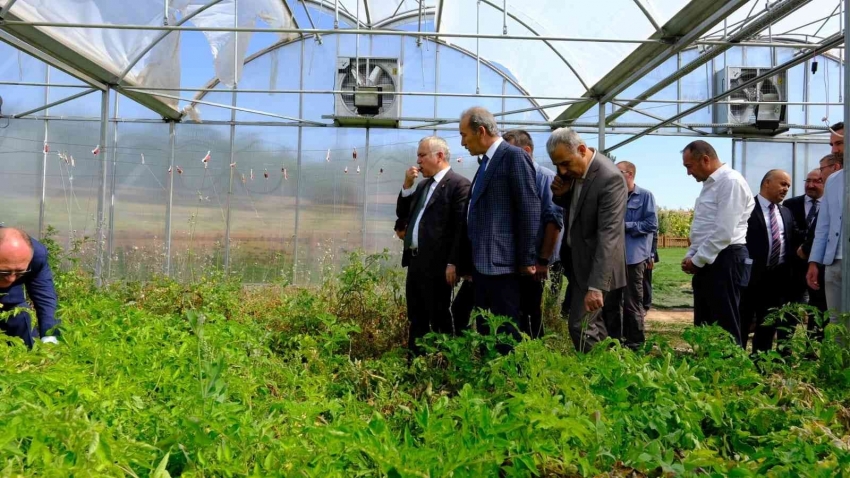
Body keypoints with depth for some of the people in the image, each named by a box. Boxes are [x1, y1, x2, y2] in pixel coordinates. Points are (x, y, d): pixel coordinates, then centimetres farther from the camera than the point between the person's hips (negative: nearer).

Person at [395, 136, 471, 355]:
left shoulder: (458, 184, -9)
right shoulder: (423, 185, 18)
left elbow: (461, 227, -16)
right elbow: (402, 214, 18)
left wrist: (453, 263, -19)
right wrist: (407, 185, 5)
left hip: (436, 264, -8)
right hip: (415, 261, 8)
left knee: (440, 319, 2)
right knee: (416, 318, 15)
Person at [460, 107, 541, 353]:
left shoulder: (514, 156, -9)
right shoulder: (487, 161, 18)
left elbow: (529, 209, -14)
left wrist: (527, 259, -15)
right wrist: (471, 259, 18)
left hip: (501, 262, -9)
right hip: (482, 263, 9)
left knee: (505, 333, -3)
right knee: (485, 331, 14)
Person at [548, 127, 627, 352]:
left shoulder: (609, 178, -25)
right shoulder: (572, 168, 0)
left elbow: (608, 234, -30)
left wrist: (596, 286, -34)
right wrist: (561, 194, -9)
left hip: (595, 264, -8)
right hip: (575, 259, 8)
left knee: (580, 325, -6)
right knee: (592, 322, 17)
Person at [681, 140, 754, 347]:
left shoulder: (730, 181, -13)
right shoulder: (710, 183, 16)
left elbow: (724, 232, -20)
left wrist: (697, 260, -13)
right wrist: (691, 256, 10)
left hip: (724, 260, -9)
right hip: (707, 261, 10)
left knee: (726, 327, -2)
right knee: (704, 326, 13)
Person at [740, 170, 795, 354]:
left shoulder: (786, 213, 15)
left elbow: (790, 242, 16)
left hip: (778, 277, 7)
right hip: (751, 276, -6)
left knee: (767, 327, 12)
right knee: (741, 325, 0)